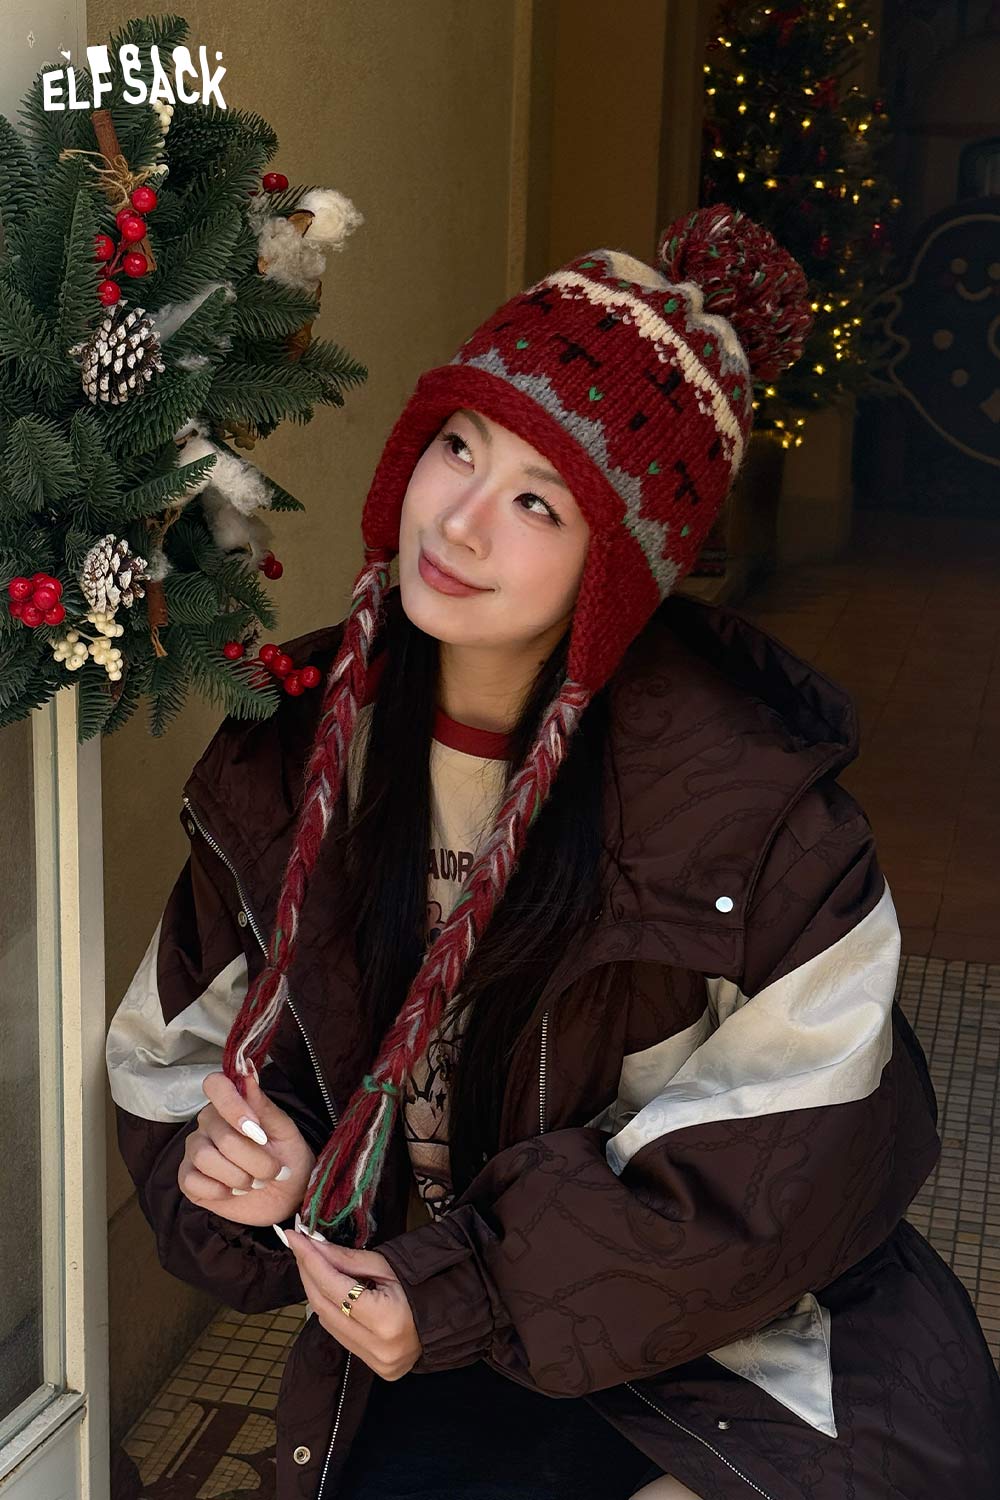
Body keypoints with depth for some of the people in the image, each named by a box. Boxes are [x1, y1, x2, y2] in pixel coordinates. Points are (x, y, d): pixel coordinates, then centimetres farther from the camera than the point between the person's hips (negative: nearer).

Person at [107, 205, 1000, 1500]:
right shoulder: (300, 739, -6)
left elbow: (788, 1149, -16)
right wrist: (244, 1158, -17)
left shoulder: (740, 790, -20)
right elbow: (188, 1028, 5)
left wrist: (477, 1296, -19)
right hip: (437, 1313, 4)